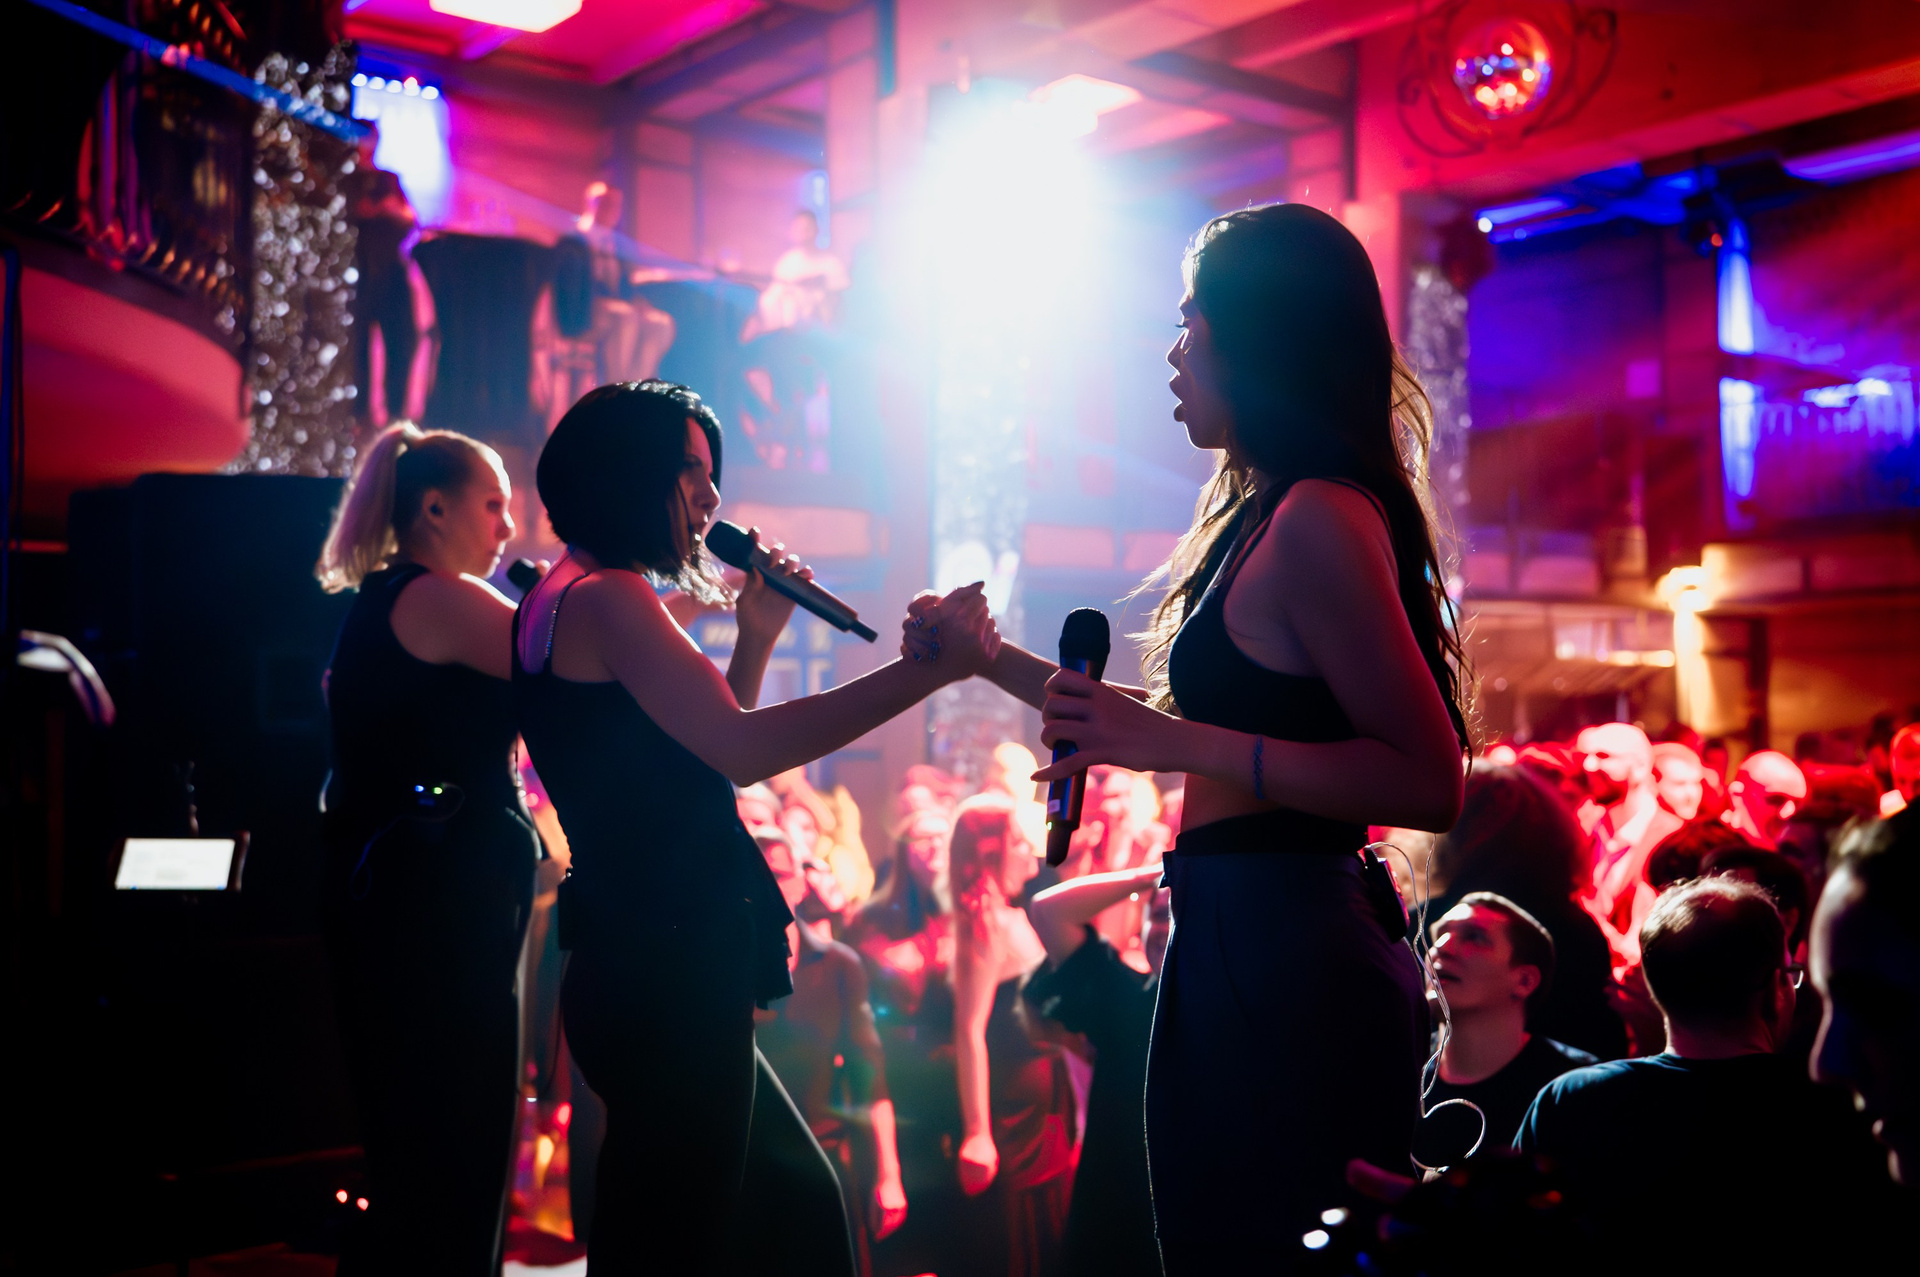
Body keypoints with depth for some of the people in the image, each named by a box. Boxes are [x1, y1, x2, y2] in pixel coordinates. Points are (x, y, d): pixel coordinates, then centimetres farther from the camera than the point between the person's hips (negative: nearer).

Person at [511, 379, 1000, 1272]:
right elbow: (742, 749, -26)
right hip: (665, 978, -11)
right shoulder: (604, 598, -13)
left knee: (799, 1204, 18)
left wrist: (757, 637, 15)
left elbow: (709, 756, 24)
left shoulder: (573, 603, 19)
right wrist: (929, 669, -25)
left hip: (655, 974, 11)